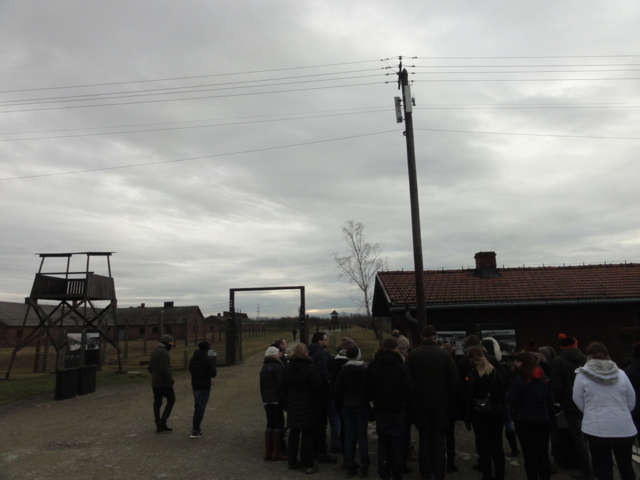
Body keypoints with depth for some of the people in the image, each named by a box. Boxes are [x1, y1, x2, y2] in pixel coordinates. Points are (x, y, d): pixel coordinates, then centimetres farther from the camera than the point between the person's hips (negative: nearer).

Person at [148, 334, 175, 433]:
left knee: (157, 402, 10)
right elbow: (164, 369, -26)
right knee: (171, 399, 6)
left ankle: (159, 426, 16)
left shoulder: (154, 351, 10)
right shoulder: (164, 353, -20)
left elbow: (150, 368, 16)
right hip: (164, 383, -8)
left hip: (155, 383, 8)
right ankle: (162, 421, 0)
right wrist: (170, 379, -15)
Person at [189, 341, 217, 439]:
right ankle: (195, 431, 0)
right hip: (204, 386, -6)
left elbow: (191, 370, 15)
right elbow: (213, 374, -15)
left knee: (197, 407, 19)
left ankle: (195, 428, 22)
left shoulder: (192, 359, 4)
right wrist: (215, 370, 5)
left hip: (195, 385, 6)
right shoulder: (209, 359, -15)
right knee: (200, 408, -1)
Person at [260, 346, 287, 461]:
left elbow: (262, 385, 16)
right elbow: (280, 385, -15)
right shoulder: (277, 367, -10)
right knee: (278, 424, 0)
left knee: (270, 424, 13)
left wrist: (264, 398, 19)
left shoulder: (264, 367, 14)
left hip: (266, 400, 7)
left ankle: (268, 452, 15)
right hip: (277, 399, -7)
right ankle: (277, 453, 2)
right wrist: (283, 400, -11)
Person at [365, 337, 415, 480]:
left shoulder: (373, 365, -5)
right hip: (398, 410, -3)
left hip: (381, 409, 3)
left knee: (383, 442, 12)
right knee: (397, 443, 8)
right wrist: (406, 401, 4)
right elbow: (409, 389, -15)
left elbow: (367, 388, 1)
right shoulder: (400, 365, -15)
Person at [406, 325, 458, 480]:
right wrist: (449, 398, 6)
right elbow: (453, 380, -7)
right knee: (438, 438, 10)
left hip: (421, 402, 1)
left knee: (424, 437, 13)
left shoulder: (413, 354, -6)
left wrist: (412, 397, 6)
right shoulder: (445, 355, -9)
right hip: (440, 402, -1)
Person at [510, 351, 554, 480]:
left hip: (524, 421, -5)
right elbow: (551, 401, 10)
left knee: (529, 454, 4)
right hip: (543, 420, 5)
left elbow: (513, 401, -11)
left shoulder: (519, 379, -11)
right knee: (543, 454, 12)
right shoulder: (544, 378, 7)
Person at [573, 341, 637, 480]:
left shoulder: (582, 374, -7)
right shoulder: (620, 374, -1)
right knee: (626, 466, 20)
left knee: (604, 468, 8)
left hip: (597, 428, -3)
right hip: (624, 428, 3)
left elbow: (579, 401, -1)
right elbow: (631, 402, 7)